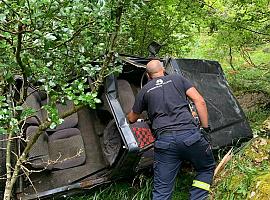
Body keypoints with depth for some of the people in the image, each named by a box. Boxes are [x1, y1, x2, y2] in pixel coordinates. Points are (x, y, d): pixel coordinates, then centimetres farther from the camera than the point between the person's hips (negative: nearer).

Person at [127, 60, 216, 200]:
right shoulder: (177, 78, 18)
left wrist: (129, 115, 55)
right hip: (190, 134, 0)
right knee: (207, 168, 26)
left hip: (164, 140, 1)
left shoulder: (145, 91, 19)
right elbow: (200, 101, 6)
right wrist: (205, 128, 10)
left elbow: (132, 119, 32)